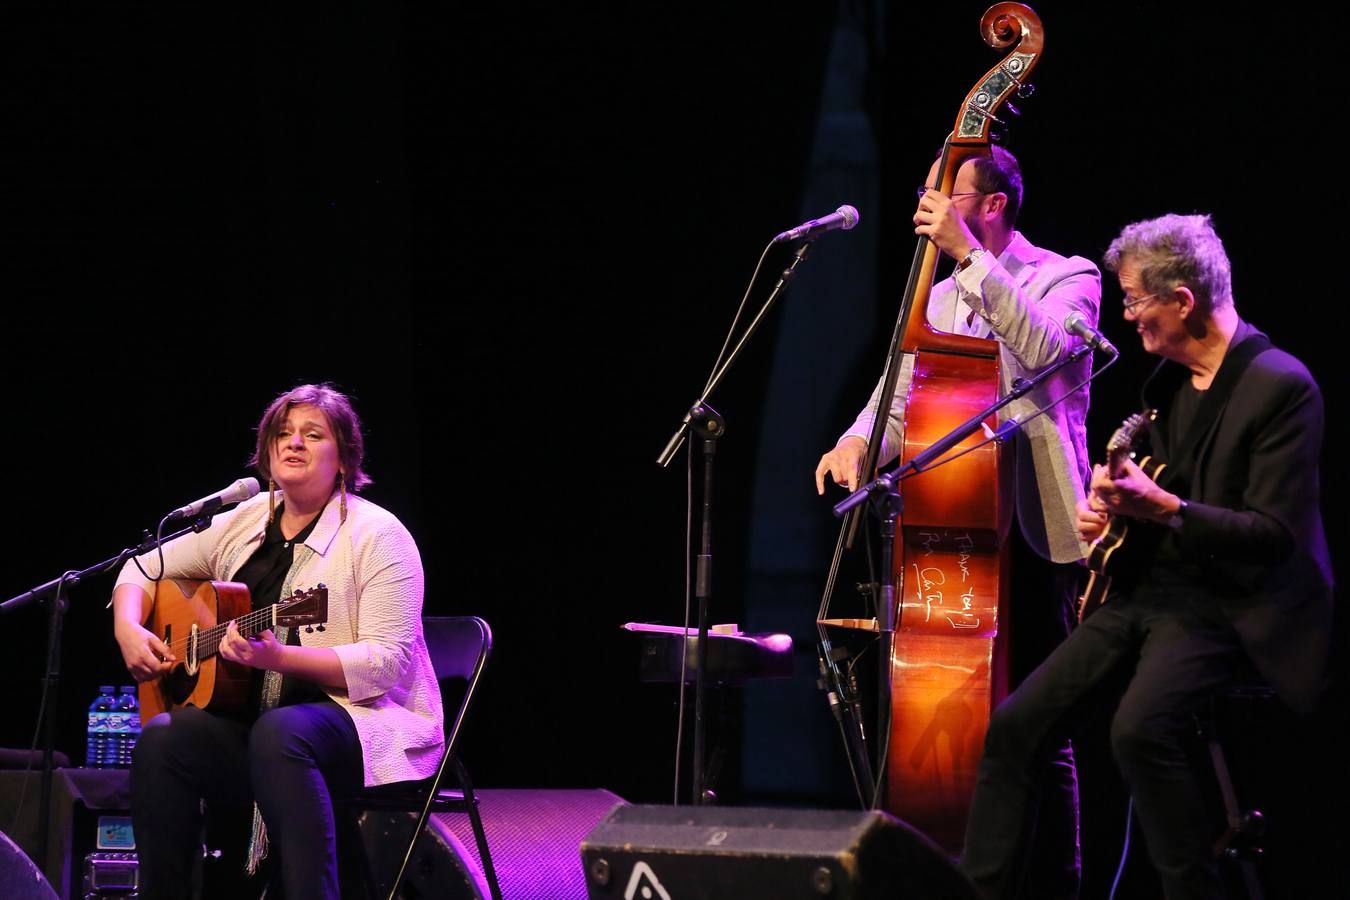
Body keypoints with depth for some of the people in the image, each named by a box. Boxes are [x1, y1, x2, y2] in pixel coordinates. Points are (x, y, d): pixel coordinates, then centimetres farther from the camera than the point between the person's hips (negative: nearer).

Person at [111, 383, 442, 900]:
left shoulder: (376, 535, -6)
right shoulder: (244, 523, 13)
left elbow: (387, 663, -15)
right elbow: (144, 570, 24)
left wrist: (277, 657, -26)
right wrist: (128, 632, 2)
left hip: (365, 721, -6)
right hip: (256, 716, 6)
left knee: (277, 734, -39)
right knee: (162, 738, -24)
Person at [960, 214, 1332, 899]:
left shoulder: (1281, 387, -14)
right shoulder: (1169, 380, 13)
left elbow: (1274, 535, -18)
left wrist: (1162, 507, -26)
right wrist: (1113, 507, 7)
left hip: (1226, 605, -8)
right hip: (1147, 588, 8)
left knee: (1139, 728, -33)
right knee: (1014, 726, -4)